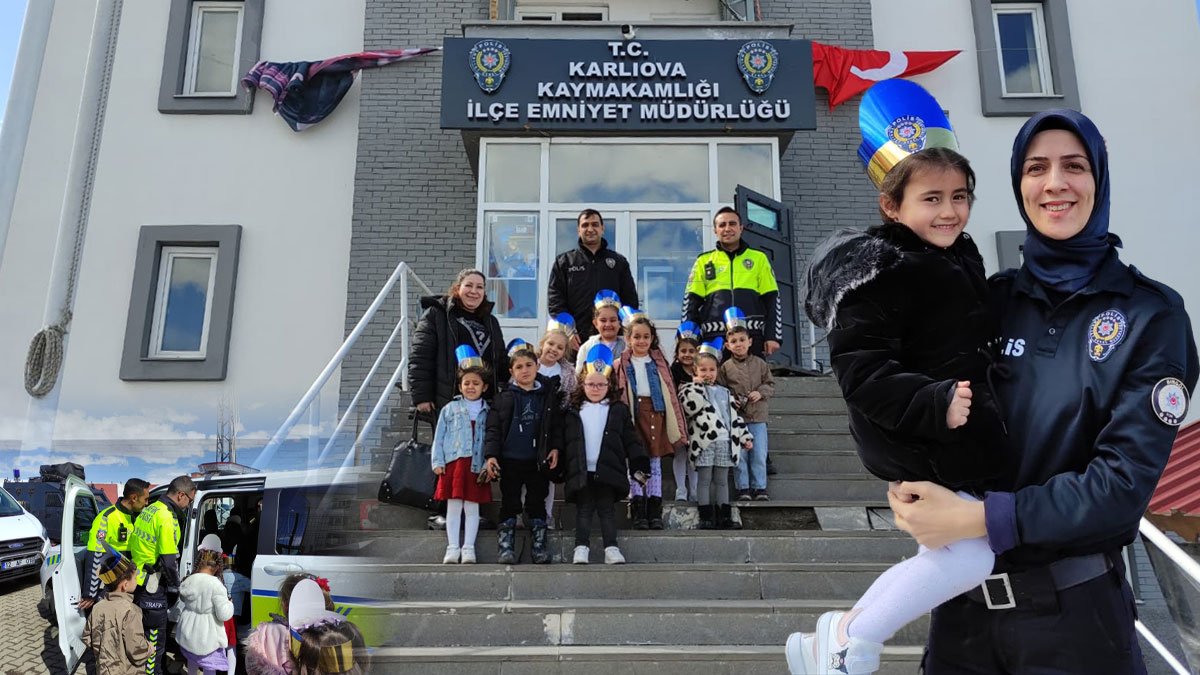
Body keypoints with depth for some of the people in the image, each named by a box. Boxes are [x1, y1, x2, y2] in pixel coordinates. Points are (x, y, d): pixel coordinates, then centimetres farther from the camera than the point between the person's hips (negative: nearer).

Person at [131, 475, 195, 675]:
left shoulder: (149, 509, 8)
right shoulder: (167, 518, -21)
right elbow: (169, 560, -21)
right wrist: (174, 587, -7)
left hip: (137, 580, 9)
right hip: (153, 586, -9)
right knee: (155, 637, 3)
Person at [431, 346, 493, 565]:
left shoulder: (487, 412, 9)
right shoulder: (450, 409, 9)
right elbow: (439, 436, 8)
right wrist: (437, 461, 1)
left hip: (477, 465, 0)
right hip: (453, 462, 0)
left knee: (472, 508, 4)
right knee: (453, 506, 4)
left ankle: (468, 549, 11)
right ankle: (452, 548, 10)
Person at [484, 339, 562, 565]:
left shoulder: (548, 394, 4)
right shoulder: (505, 397, -1)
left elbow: (555, 425, 9)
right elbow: (493, 427, -3)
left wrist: (555, 447, -2)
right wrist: (491, 454, -11)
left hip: (539, 460, 1)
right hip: (510, 460, -1)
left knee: (537, 502, 10)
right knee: (509, 504, 6)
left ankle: (539, 545, 19)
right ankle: (506, 546, 14)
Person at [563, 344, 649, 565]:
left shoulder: (619, 410, 8)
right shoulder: (572, 411, 9)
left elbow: (630, 440, 5)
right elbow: (563, 443, 9)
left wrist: (639, 465, -2)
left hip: (609, 471, 0)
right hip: (581, 471, 1)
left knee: (607, 509, 2)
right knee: (584, 510, 3)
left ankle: (611, 548, 4)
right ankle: (581, 547, 4)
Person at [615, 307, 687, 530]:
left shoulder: (659, 362, 12)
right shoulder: (622, 365, 5)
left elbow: (670, 393, 11)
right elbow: (616, 394, 3)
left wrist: (676, 425, 7)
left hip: (655, 413, 2)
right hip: (632, 414, -2)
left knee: (655, 462, 6)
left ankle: (654, 512, 11)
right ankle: (638, 512, 2)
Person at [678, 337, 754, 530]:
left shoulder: (725, 393, 18)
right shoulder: (691, 389, 3)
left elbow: (734, 417, 19)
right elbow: (691, 405, -18)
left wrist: (744, 437, 13)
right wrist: (697, 384, -11)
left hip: (724, 442, 5)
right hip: (704, 442, -5)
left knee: (722, 480, 10)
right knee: (704, 479, -1)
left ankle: (724, 516, 15)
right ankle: (706, 518, 3)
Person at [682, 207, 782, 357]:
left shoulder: (758, 258, 13)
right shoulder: (704, 261, 13)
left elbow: (772, 300, 10)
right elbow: (691, 302, 10)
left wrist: (773, 336, 0)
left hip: (752, 337, 0)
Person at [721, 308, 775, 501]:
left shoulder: (760, 364, 5)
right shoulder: (725, 367, -1)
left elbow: (770, 384, 9)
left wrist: (761, 393, -10)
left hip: (757, 416, 2)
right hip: (736, 417, -2)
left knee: (759, 455, 4)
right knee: (740, 454, 3)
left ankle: (760, 488, 15)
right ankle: (743, 489, 12)